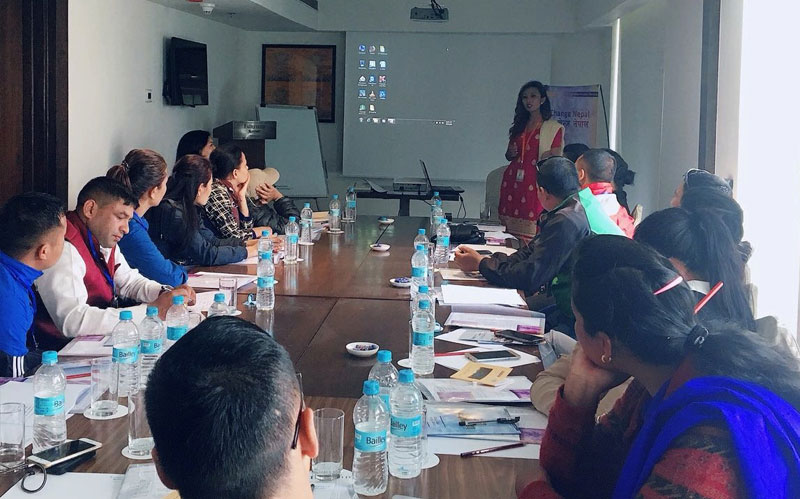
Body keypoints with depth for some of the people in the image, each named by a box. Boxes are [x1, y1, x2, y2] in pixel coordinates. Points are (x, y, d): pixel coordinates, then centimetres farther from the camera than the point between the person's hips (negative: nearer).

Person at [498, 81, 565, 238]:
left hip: (535, 184, -5)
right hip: (513, 181, 5)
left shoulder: (554, 128, 1)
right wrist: (510, 153, 4)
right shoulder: (519, 126, 18)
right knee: (511, 229, 1)